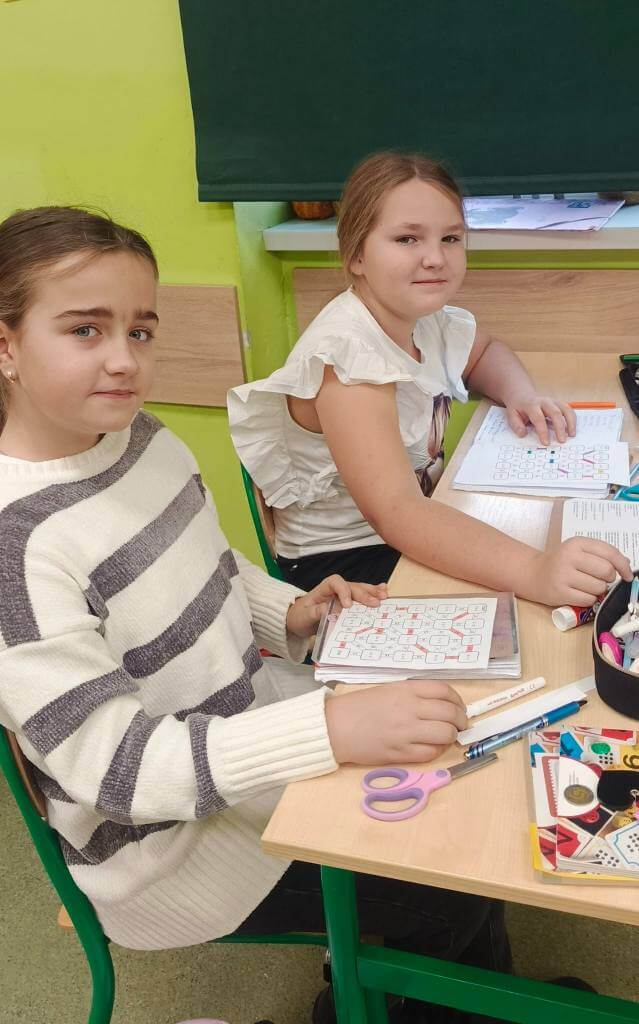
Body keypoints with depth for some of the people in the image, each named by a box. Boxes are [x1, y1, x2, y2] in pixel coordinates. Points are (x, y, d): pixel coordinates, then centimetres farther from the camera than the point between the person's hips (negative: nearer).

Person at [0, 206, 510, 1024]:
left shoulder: (138, 435, -4)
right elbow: (115, 764, -28)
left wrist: (287, 614, -6)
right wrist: (332, 729, -37)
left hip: (250, 709, 7)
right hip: (171, 840, -7)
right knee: (458, 896, -3)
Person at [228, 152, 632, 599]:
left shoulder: (428, 316, -3)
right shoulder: (346, 353, -26)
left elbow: (485, 352, 20)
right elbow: (395, 511, -37)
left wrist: (520, 394, -4)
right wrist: (534, 571, -49)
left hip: (420, 525, 8)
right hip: (341, 564, -7)